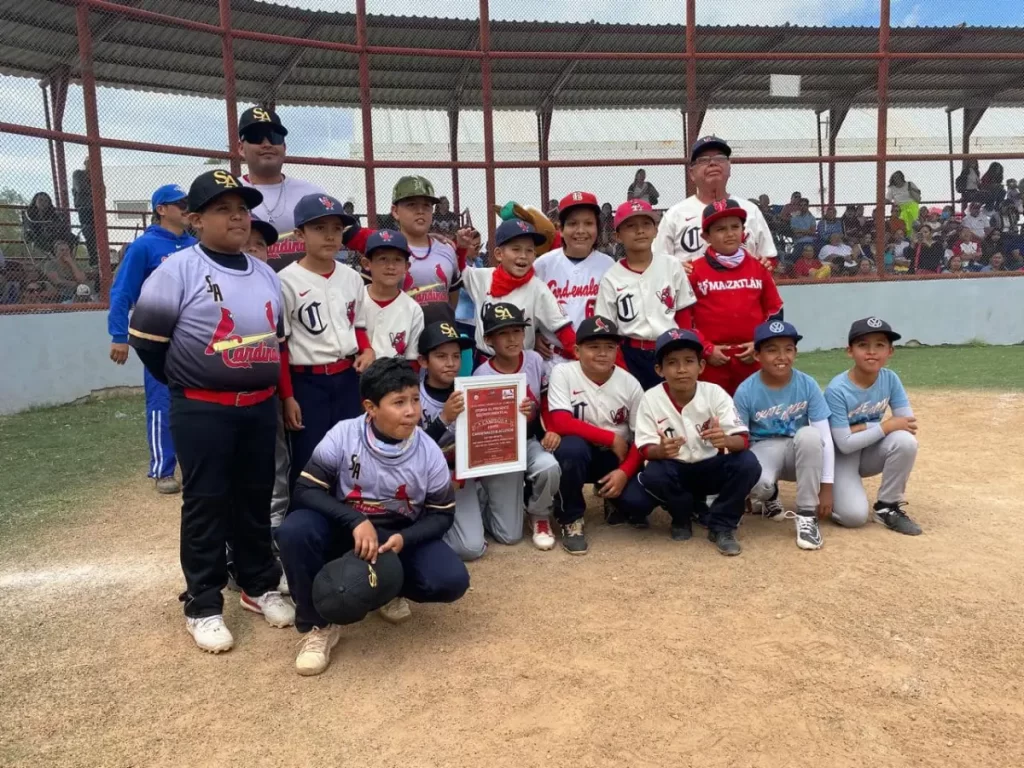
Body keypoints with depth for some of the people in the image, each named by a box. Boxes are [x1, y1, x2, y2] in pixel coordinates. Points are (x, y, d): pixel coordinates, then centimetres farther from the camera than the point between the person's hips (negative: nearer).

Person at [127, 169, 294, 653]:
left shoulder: (265, 274, 9)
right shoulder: (178, 270, -10)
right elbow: (145, 338, -9)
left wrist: (261, 381, 11)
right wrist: (190, 382, 1)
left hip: (261, 406, 6)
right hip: (202, 411, -5)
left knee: (257, 499, 15)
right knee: (206, 505, 4)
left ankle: (259, 586, 31)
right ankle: (203, 607, 17)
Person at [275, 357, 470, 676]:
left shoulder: (429, 452, -15)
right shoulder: (343, 435, -19)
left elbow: (442, 515, -6)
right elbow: (306, 490, -18)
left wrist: (404, 539, -25)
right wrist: (355, 521, -32)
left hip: (402, 536, 1)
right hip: (344, 530, -1)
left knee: (451, 581, -23)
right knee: (293, 530, -31)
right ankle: (318, 626, -10)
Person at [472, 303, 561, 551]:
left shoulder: (535, 360, -6)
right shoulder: (482, 375, -17)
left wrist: (552, 431, -12)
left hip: (530, 441, 3)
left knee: (549, 467, -35)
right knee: (509, 535, -7)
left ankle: (540, 517, -1)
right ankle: (484, 493, 26)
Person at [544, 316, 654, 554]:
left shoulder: (629, 383, -6)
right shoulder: (563, 373, -13)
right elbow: (560, 423, -23)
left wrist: (625, 471, -21)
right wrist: (611, 438, -20)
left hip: (616, 457, 2)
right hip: (578, 452, -1)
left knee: (641, 501, -24)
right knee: (572, 446, -37)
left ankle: (615, 502, 17)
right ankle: (570, 519, -11)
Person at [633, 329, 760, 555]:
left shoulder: (715, 393, -14)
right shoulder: (651, 399, -13)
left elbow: (743, 439, -20)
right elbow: (646, 449, -16)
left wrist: (726, 440, -44)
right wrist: (660, 450, -40)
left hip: (712, 469, 1)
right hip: (675, 471, 0)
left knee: (748, 463, -27)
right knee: (651, 475, -32)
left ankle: (721, 525, -5)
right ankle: (682, 517, 1)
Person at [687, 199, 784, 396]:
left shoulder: (758, 268, 9)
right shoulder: (695, 271, -2)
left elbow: (775, 312, 13)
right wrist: (706, 349, -7)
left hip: (753, 359, 3)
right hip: (711, 361, -3)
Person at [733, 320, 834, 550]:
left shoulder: (807, 385, -14)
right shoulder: (746, 391, -16)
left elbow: (825, 437, -13)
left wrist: (827, 486, -16)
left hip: (798, 452, 2)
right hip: (763, 450, -1)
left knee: (809, 434, -34)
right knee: (756, 482, -37)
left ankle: (807, 516, -18)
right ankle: (770, 497, 7)